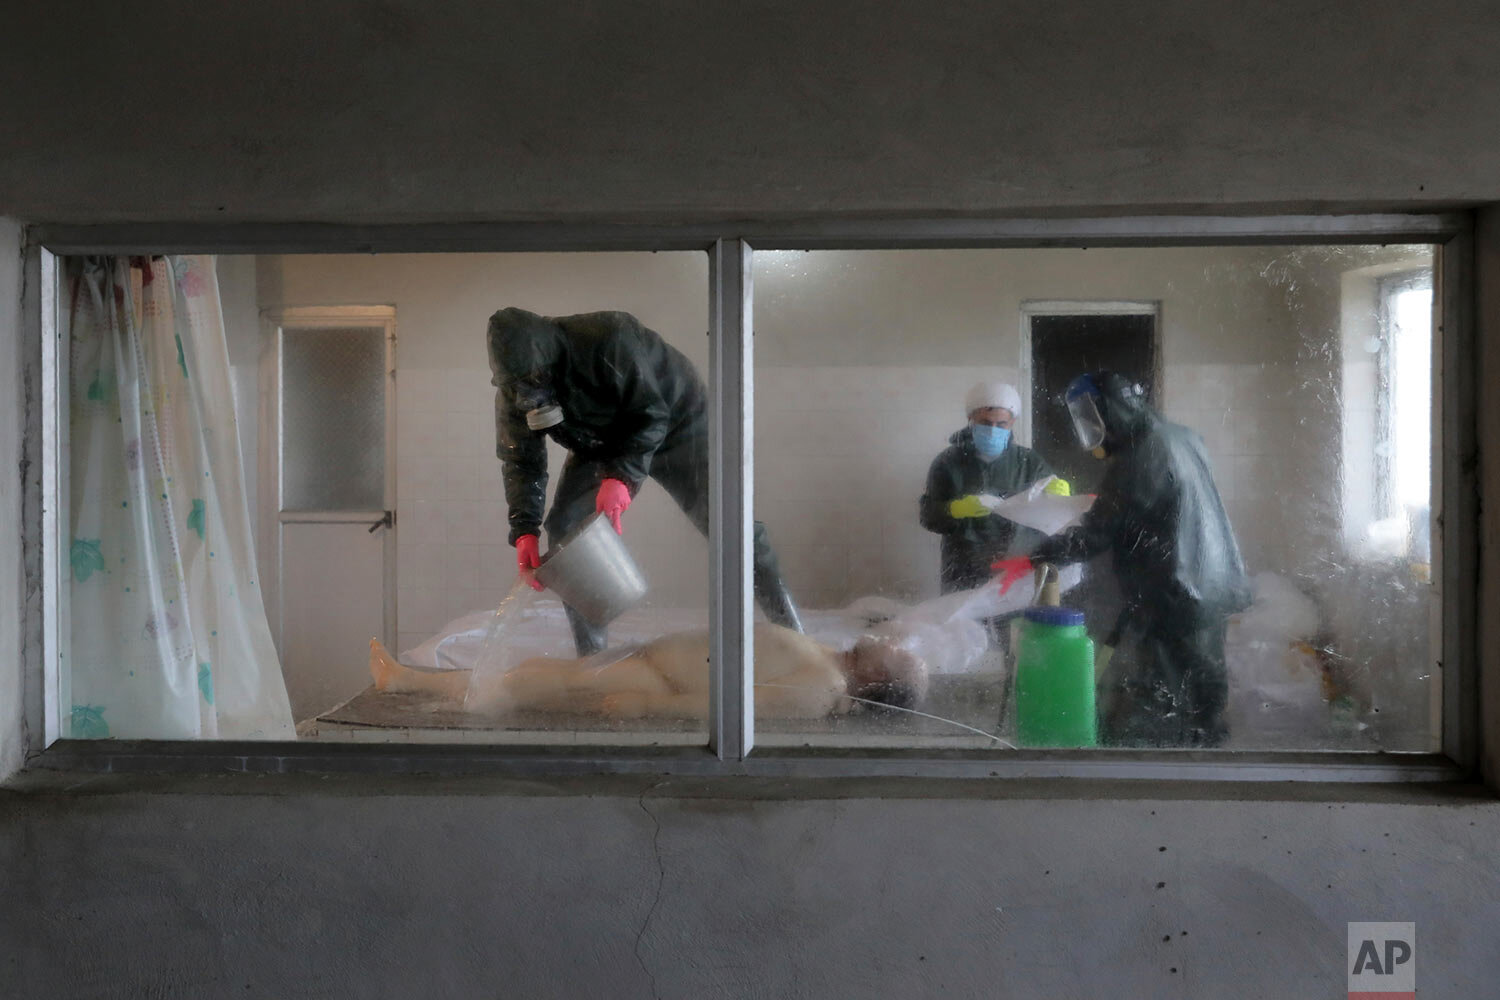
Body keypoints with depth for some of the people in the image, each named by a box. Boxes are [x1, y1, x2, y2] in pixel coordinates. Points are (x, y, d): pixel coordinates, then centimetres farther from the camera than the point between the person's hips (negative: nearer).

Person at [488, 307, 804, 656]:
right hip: (600, 444, 5)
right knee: (564, 527, -10)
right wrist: (524, 531, -26)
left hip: (675, 426, -5)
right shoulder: (513, 392, -18)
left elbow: (651, 415, -33)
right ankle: (590, 657, 0)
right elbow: (521, 462, -13)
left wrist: (621, 476, -45)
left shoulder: (608, 338, -36)